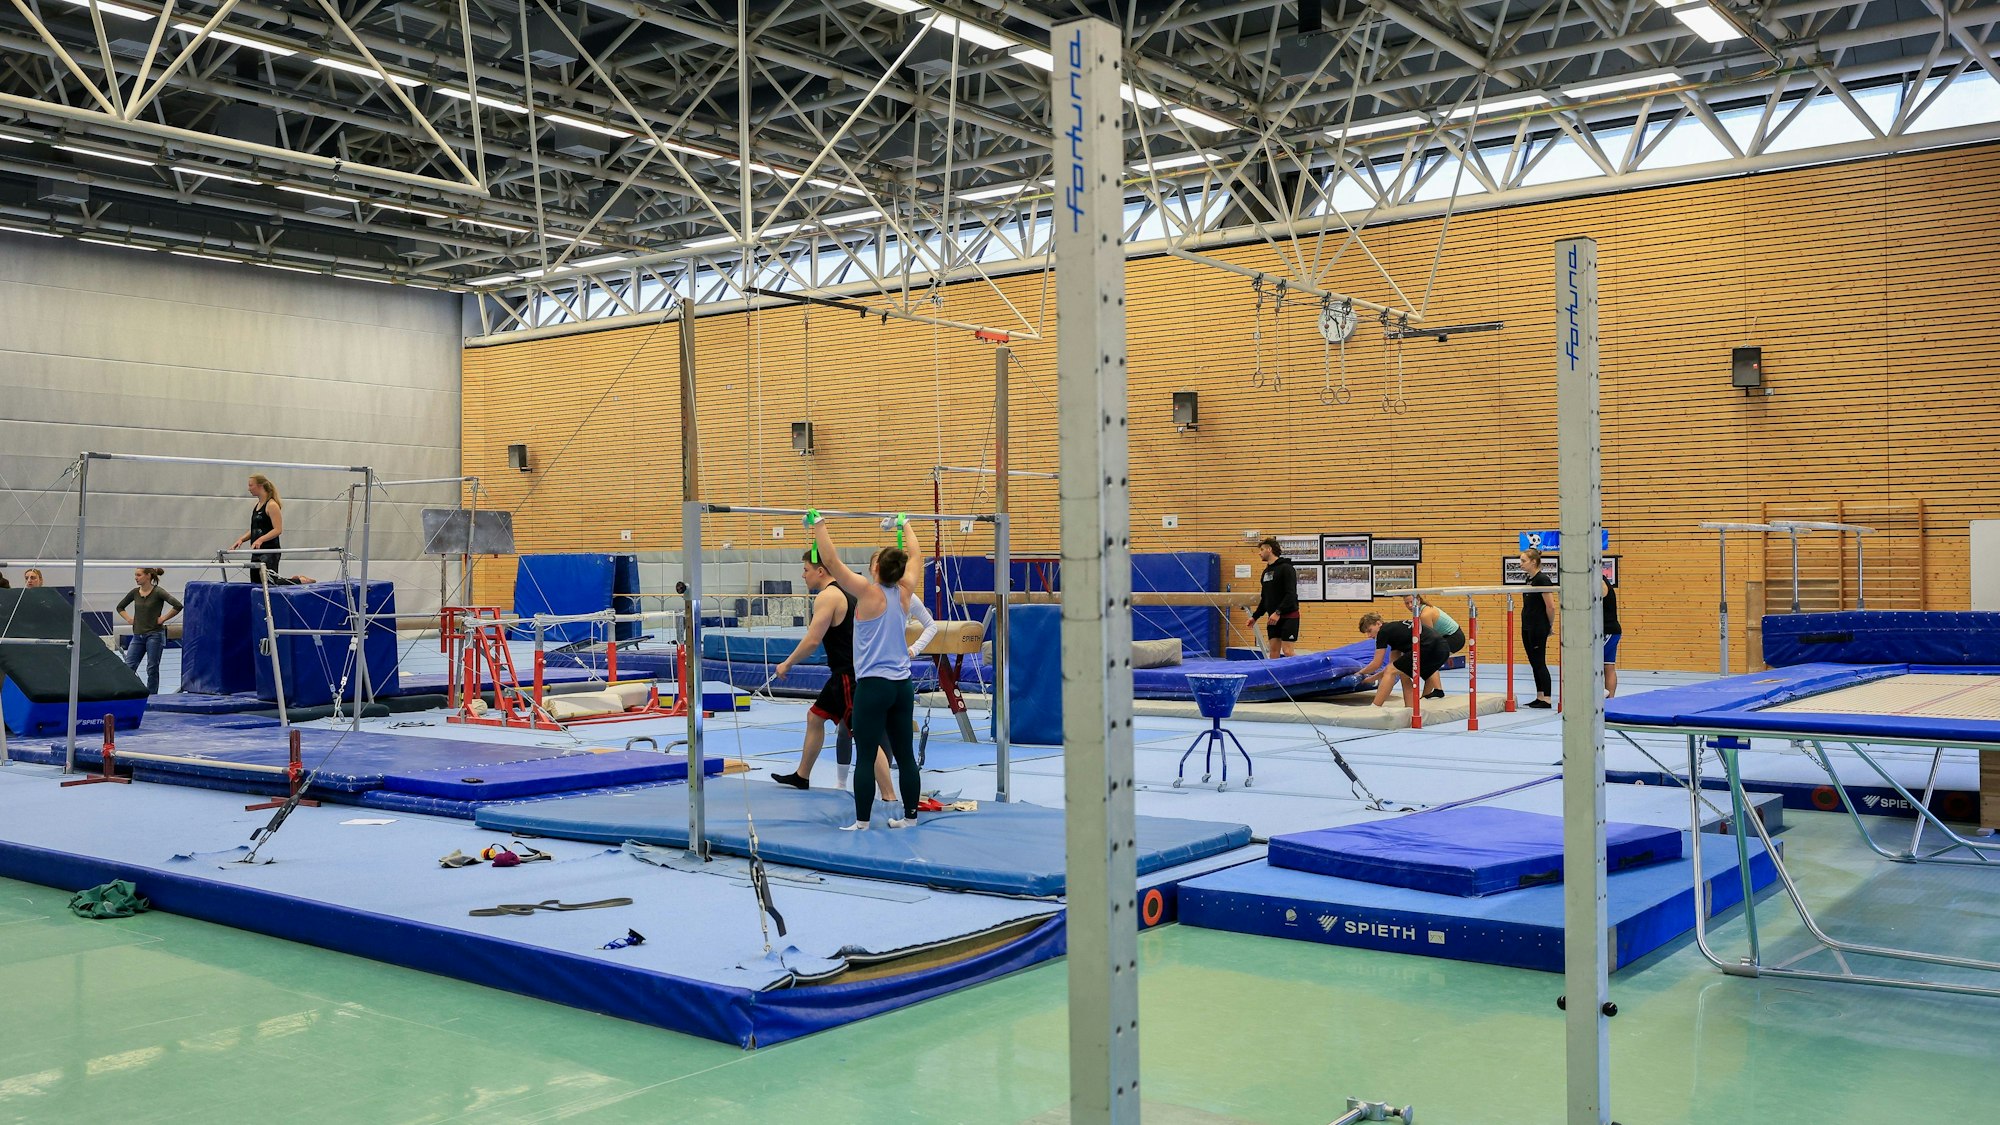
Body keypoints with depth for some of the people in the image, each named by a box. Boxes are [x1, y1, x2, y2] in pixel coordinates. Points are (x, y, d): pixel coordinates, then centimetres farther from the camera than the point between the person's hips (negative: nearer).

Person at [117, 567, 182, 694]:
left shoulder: (158, 592, -10)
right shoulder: (135, 592, 6)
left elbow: (178, 606, -20)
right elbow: (120, 607, 23)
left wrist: (163, 618, -14)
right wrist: (129, 618, 7)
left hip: (154, 635, -5)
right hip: (138, 635, 5)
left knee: (152, 668, 1)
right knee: (128, 666, -2)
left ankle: (151, 697, 10)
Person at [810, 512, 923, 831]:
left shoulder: (869, 593, -10)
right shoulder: (904, 592, 4)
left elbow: (831, 561, -12)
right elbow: (916, 557, 21)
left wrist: (818, 524, -4)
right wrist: (905, 526, 34)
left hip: (872, 685, -6)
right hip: (902, 686, 6)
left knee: (866, 757, -3)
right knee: (905, 755, 10)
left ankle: (861, 823, 0)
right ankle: (910, 816, 17)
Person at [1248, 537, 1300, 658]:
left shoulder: (1286, 568, -12)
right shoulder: (1266, 571, 14)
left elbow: (1291, 594, -20)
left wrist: (1278, 612, -26)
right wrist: (1255, 616, 15)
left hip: (1288, 617, -8)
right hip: (1273, 618, 8)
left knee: (1287, 651, -10)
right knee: (1274, 650, 5)